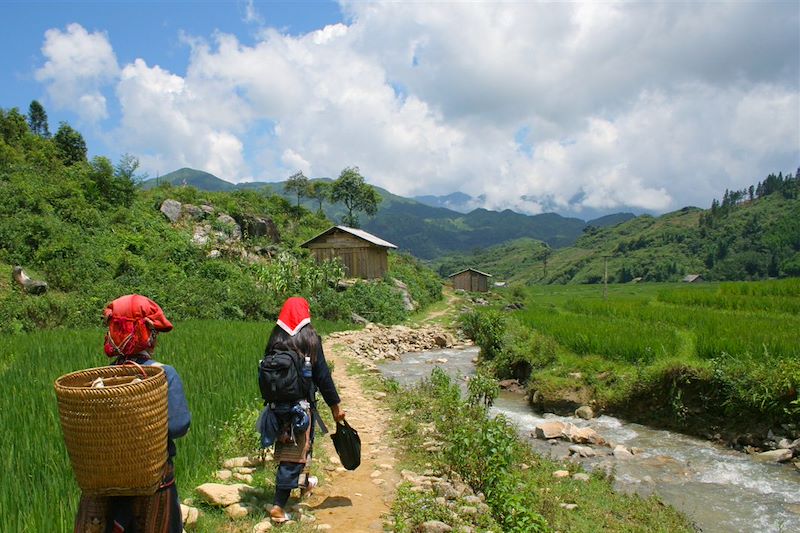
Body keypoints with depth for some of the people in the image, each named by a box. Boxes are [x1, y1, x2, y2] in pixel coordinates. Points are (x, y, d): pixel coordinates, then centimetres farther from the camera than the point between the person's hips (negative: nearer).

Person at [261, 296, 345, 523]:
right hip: (302, 405, -6)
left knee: (286, 446, 24)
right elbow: (323, 376, -10)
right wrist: (335, 405, -3)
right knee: (294, 454, 2)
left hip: (278, 404, 6)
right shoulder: (310, 340, -12)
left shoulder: (275, 340, 1)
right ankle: (278, 506, 2)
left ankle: (303, 482, 46)